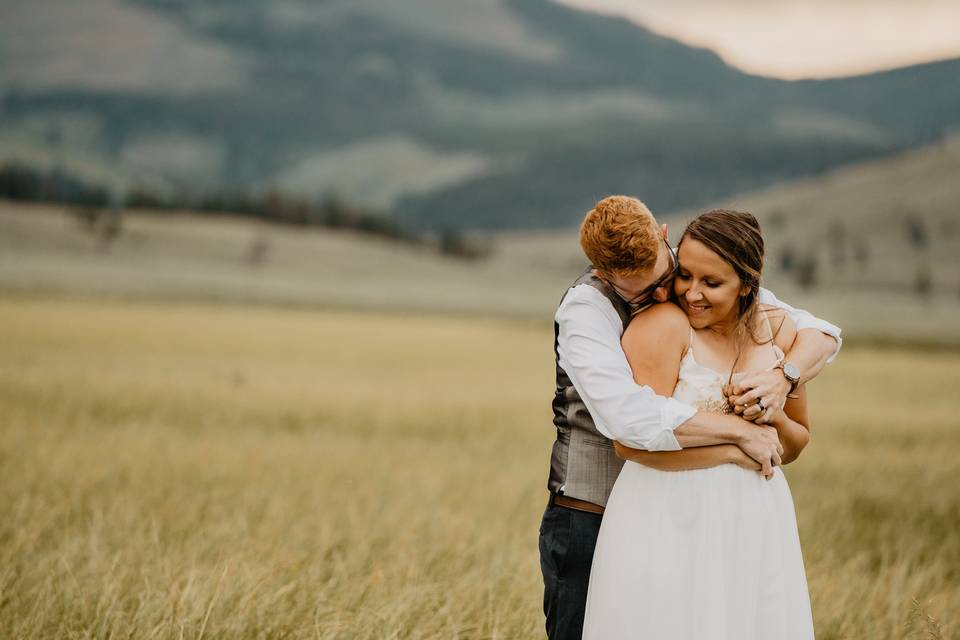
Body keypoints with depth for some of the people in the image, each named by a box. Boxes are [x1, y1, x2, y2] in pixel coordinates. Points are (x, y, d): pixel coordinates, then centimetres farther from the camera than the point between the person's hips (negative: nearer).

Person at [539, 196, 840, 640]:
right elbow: (626, 414, -34)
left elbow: (819, 334, 3)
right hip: (592, 524, -4)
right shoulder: (585, 310, -17)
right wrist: (741, 431, -27)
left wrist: (784, 377, -21)